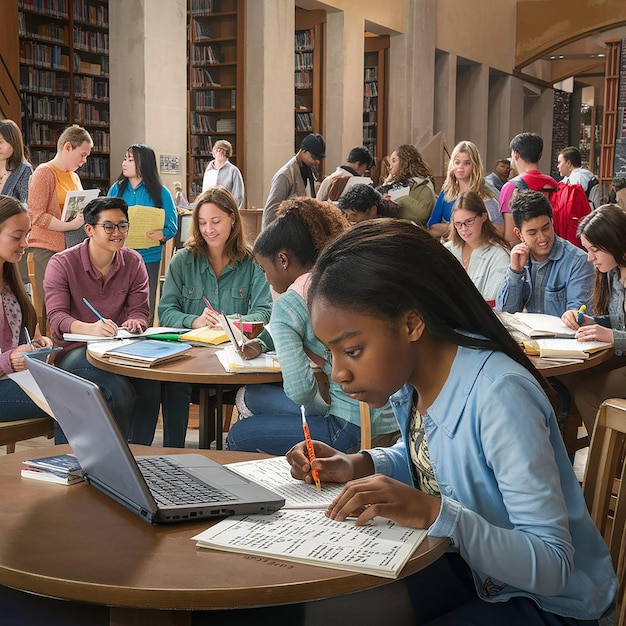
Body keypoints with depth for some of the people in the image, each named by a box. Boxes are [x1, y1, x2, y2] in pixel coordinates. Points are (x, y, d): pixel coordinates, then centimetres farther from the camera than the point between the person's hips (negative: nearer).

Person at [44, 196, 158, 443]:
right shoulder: (62, 264, -4)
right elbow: (56, 316, -16)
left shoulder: (134, 262, 8)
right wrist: (90, 329, -38)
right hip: (74, 351, -4)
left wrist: (133, 323, -23)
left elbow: (139, 310, 5)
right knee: (119, 391, -32)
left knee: (151, 382, -28)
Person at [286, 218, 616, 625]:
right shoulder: (410, 372, -7)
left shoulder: (498, 394, -30)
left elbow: (552, 566, -29)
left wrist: (433, 511, -40)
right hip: (466, 567, 7)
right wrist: (359, 466, -5)